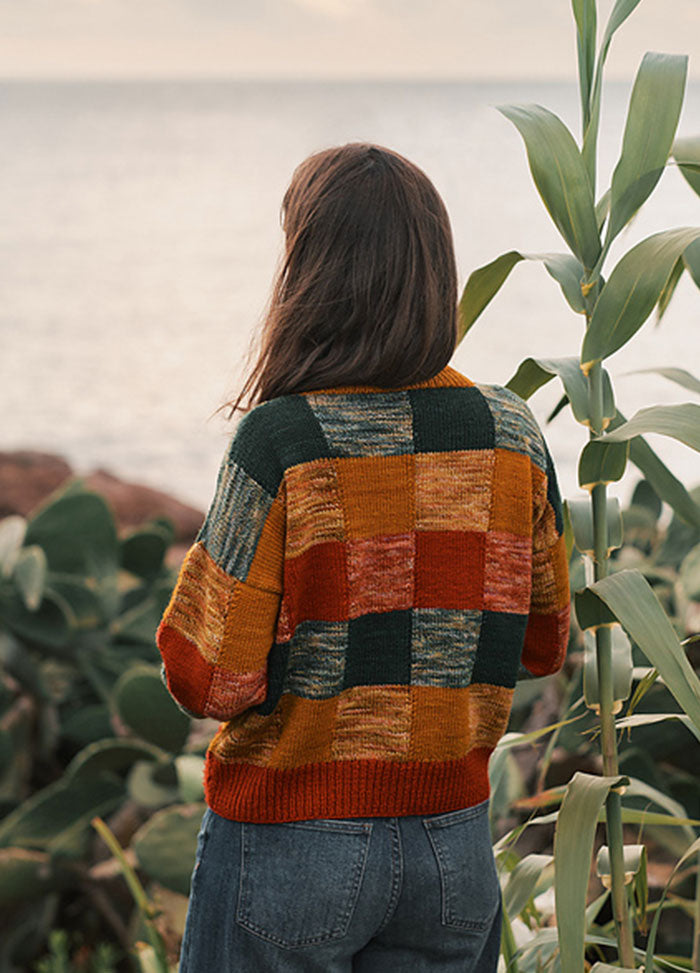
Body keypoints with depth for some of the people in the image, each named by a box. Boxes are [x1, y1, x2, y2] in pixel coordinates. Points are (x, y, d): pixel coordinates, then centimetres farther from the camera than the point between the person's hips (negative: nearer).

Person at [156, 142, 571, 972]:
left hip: (290, 844, -4)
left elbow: (209, 682, -14)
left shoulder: (278, 444, -17)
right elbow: (542, 647, 7)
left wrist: (202, 562, 2)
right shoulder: (512, 433, -4)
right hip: (453, 841, 4)